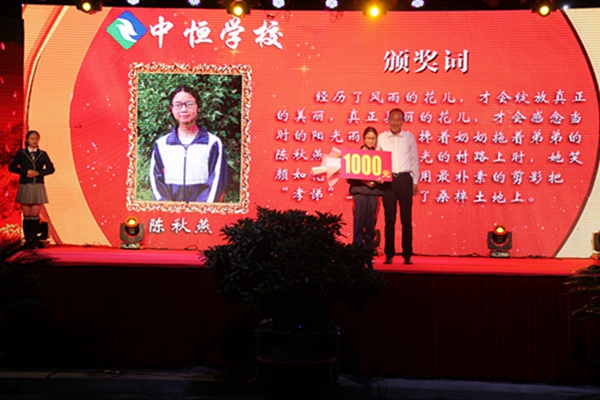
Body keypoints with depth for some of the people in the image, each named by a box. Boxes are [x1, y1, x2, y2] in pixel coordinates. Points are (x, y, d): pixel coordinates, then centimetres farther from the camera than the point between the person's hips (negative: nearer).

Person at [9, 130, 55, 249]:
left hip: (38, 187, 1)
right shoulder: (21, 153, 4)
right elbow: (11, 167, -2)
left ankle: (34, 240, 7)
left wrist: (38, 172, -13)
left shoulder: (42, 154, 7)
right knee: (27, 215, 1)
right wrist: (26, 171, -14)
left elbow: (51, 168, 2)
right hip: (25, 186, -1)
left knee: (35, 215, 1)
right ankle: (28, 241, 5)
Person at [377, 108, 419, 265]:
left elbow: (414, 160, 9)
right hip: (388, 180, 0)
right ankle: (389, 254, 8)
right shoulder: (381, 138, 5)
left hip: (405, 179, 0)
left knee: (406, 218, 1)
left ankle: (407, 255, 6)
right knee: (389, 218, 3)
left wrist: (415, 181, 6)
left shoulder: (409, 137, 6)